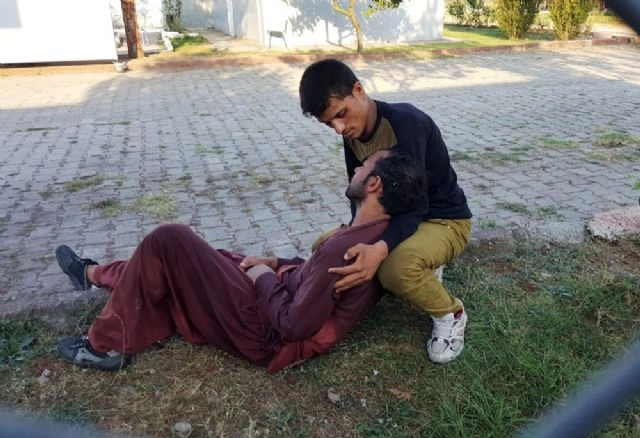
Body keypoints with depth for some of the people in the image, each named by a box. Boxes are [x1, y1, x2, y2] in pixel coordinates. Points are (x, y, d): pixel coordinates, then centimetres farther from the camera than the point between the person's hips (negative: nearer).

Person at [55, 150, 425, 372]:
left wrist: (264, 278, -12)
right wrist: (276, 264, 6)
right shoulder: (378, 235, 1)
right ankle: (95, 274, 40)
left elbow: (294, 324, -28)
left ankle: (108, 346, 6)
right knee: (178, 262, 18)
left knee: (168, 241, -11)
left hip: (267, 333, -9)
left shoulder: (345, 247, -30)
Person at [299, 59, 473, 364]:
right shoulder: (352, 135, -4)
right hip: (396, 215, 8)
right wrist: (357, 240, -21)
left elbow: (415, 204, -33)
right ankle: (421, 269, 11)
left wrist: (380, 249, -50)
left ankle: (450, 314, -5)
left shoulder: (405, 122, -28)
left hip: (444, 220, -8)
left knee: (395, 268, -38)